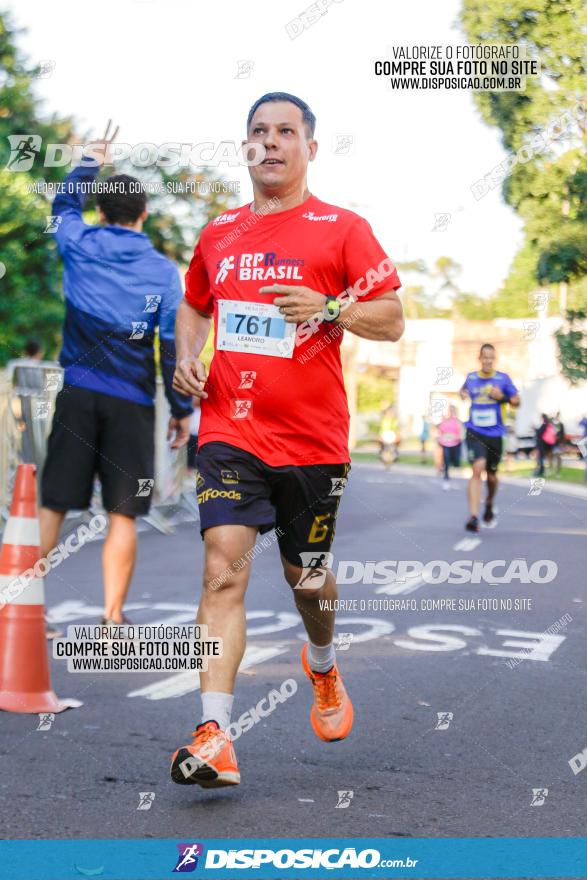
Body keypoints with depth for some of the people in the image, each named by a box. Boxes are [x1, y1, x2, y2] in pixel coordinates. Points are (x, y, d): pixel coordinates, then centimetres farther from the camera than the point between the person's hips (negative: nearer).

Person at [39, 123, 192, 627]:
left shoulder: (79, 245, 6)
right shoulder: (162, 271, 0)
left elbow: (65, 203, 29)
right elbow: (174, 345, -3)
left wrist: (93, 161, 41)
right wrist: (182, 410, 5)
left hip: (78, 395, 2)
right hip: (132, 401, -2)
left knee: (53, 505, 5)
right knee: (122, 515, 2)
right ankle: (113, 617, 0)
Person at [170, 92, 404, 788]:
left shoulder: (343, 228, -1)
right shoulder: (218, 233, 11)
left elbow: (392, 320, -1)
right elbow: (193, 306, 27)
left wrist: (327, 308, -18)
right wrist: (186, 358, 7)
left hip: (313, 437, -1)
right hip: (230, 429, 2)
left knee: (307, 575, 13)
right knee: (224, 568, -15)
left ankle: (323, 667, 47)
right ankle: (215, 738, -18)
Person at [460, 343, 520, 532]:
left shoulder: (503, 379, -2)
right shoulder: (471, 378, 3)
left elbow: (517, 401, 4)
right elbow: (464, 390, 25)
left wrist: (503, 397, -15)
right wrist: (463, 394, 2)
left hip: (495, 434, 1)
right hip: (474, 432, -1)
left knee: (491, 475, 13)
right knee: (478, 468, -22)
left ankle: (489, 506, 45)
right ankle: (473, 517, -27)